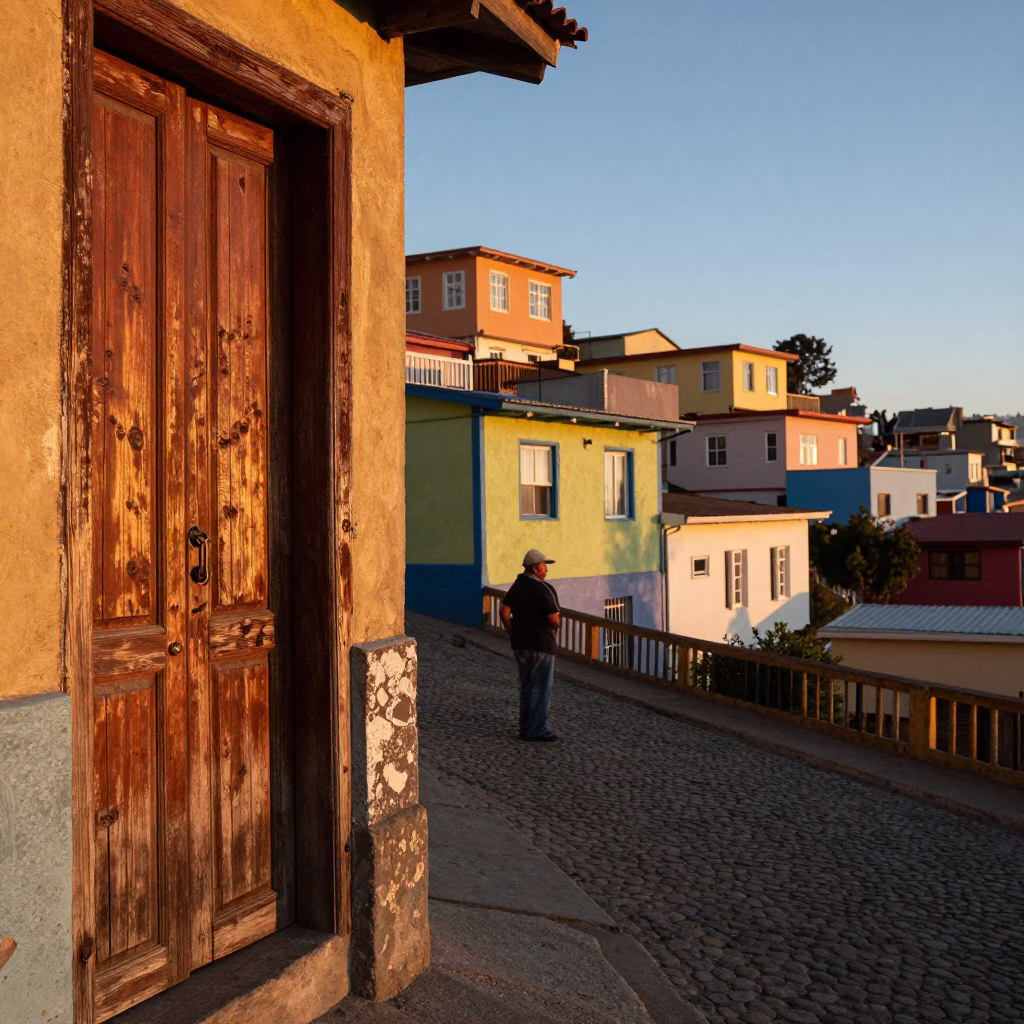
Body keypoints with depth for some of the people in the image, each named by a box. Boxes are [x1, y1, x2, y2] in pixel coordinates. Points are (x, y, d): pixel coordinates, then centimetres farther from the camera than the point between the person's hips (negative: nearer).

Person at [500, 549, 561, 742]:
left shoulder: (516, 586, 6)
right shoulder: (544, 589, -17)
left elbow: (505, 612, 6)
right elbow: (554, 619, -19)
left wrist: (513, 633, 12)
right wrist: (556, 622, 3)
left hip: (520, 644, 8)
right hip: (541, 645, -8)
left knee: (526, 686, 16)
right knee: (541, 688, 0)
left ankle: (525, 728, 22)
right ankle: (537, 731, 3)